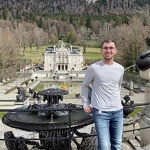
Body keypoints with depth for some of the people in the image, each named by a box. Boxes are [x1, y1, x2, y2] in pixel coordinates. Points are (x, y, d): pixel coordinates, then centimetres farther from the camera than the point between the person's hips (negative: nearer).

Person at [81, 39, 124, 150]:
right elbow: (84, 86, 5)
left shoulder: (120, 69, 5)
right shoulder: (94, 68, -8)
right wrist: (86, 104, 1)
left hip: (118, 111, 5)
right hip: (101, 112, -5)